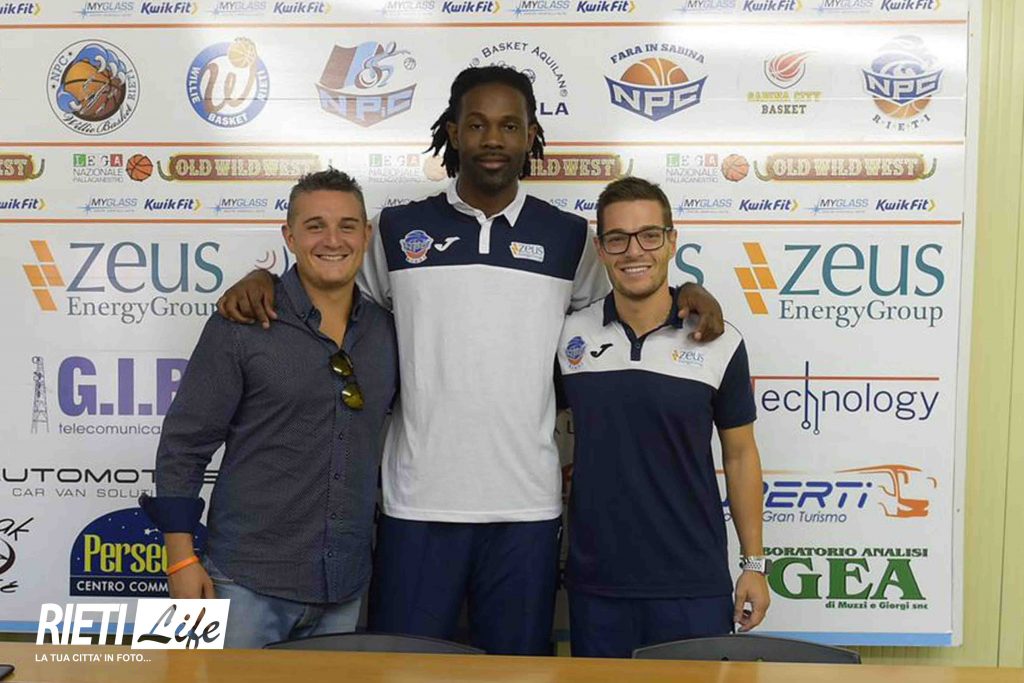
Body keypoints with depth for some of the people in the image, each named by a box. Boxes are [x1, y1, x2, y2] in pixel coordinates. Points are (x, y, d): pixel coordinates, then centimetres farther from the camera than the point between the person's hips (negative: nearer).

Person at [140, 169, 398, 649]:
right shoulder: (242, 325, -7)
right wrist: (182, 560, -9)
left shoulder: (386, 331, 5)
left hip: (344, 589, 4)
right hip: (248, 581, -4)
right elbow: (183, 444, -6)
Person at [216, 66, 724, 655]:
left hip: (526, 507, 1)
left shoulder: (569, 238, 7)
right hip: (418, 504, 0)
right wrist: (262, 280, -1)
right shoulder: (398, 230, 6)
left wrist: (687, 292, 1)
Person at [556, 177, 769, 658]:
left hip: (694, 585, -1)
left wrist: (754, 564, 5)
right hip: (595, 584, 2)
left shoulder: (720, 344, -3)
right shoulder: (569, 337, 0)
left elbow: (739, 455, 4)